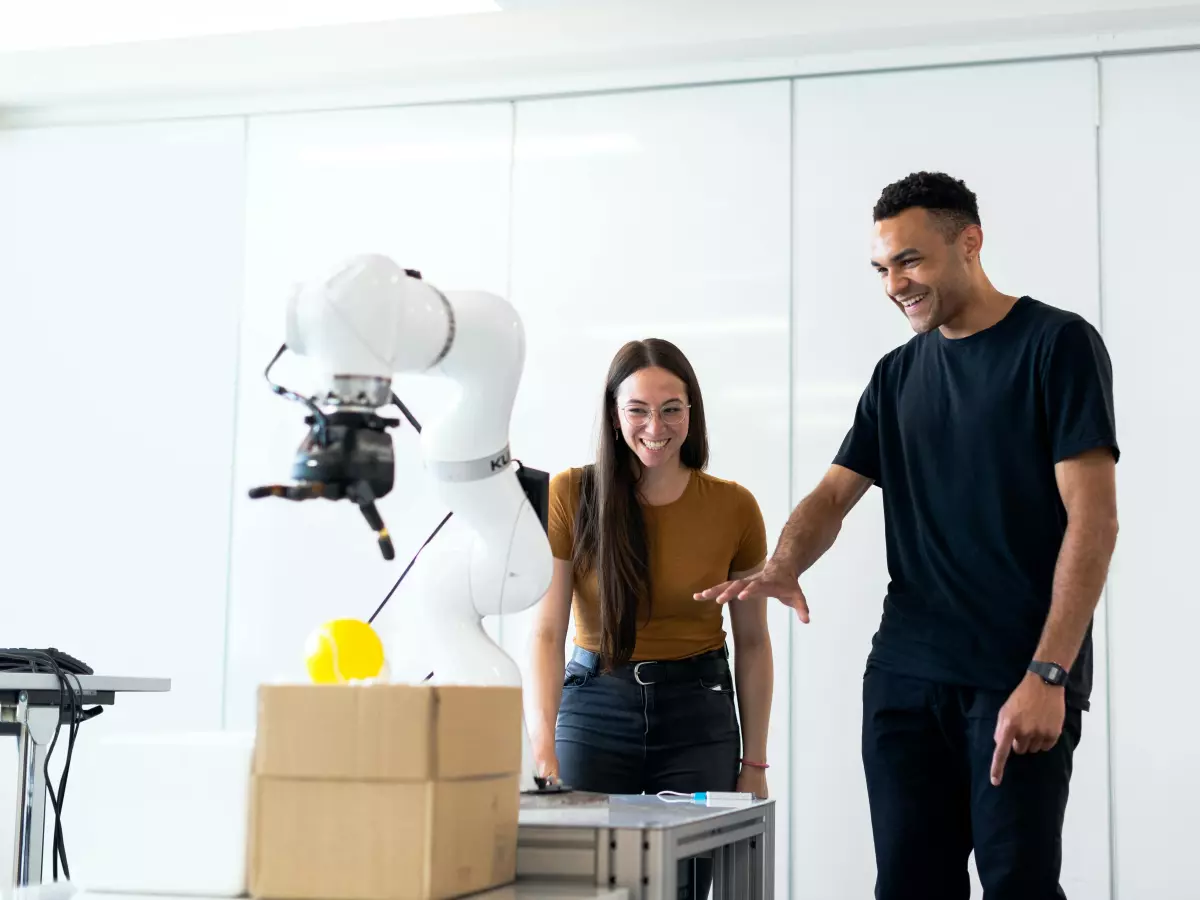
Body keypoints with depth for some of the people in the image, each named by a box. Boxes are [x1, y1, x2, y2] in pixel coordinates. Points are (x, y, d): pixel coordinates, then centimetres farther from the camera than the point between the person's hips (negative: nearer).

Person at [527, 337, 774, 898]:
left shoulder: (734, 507, -2)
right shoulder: (571, 495, -6)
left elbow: (752, 643, 5)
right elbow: (546, 632, -11)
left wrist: (755, 762, 4)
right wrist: (543, 751, -22)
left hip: (698, 715, 1)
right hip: (595, 710, -1)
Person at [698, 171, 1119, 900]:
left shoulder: (1058, 344, -3)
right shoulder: (898, 374, 15)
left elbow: (1091, 519, -10)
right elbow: (834, 494, 13)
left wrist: (1047, 675, -17)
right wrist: (783, 568, -10)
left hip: (1018, 679, -5)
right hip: (905, 675, 5)